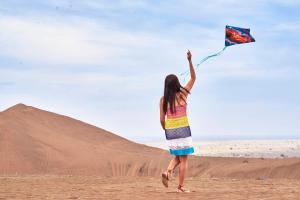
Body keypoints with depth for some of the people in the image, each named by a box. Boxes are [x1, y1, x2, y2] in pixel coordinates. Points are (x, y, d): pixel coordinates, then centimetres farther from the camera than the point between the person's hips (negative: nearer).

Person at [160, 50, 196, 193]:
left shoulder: (163, 100, 0)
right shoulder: (182, 95, -7)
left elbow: (162, 119, 2)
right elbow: (193, 78, 2)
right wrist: (190, 61, -3)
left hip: (170, 131, 4)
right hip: (182, 130, -4)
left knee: (177, 157, 21)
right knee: (184, 159, 4)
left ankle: (168, 171, -6)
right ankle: (180, 187, 2)